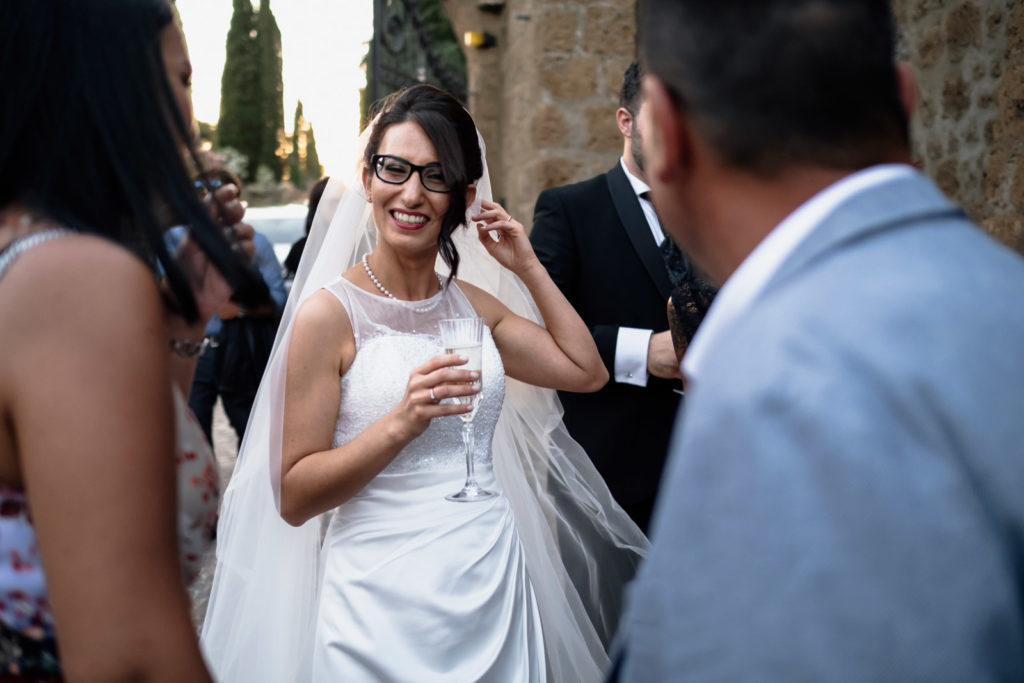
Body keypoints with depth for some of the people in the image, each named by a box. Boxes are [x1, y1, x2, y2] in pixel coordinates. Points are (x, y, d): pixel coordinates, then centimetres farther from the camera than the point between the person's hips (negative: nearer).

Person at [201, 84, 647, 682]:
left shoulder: (472, 304, 6)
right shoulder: (330, 312, -10)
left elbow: (588, 370, 11)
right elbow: (293, 498, -12)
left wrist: (528, 268, 6)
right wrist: (401, 424, -24)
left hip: (494, 589, 5)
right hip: (384, 606, -5)